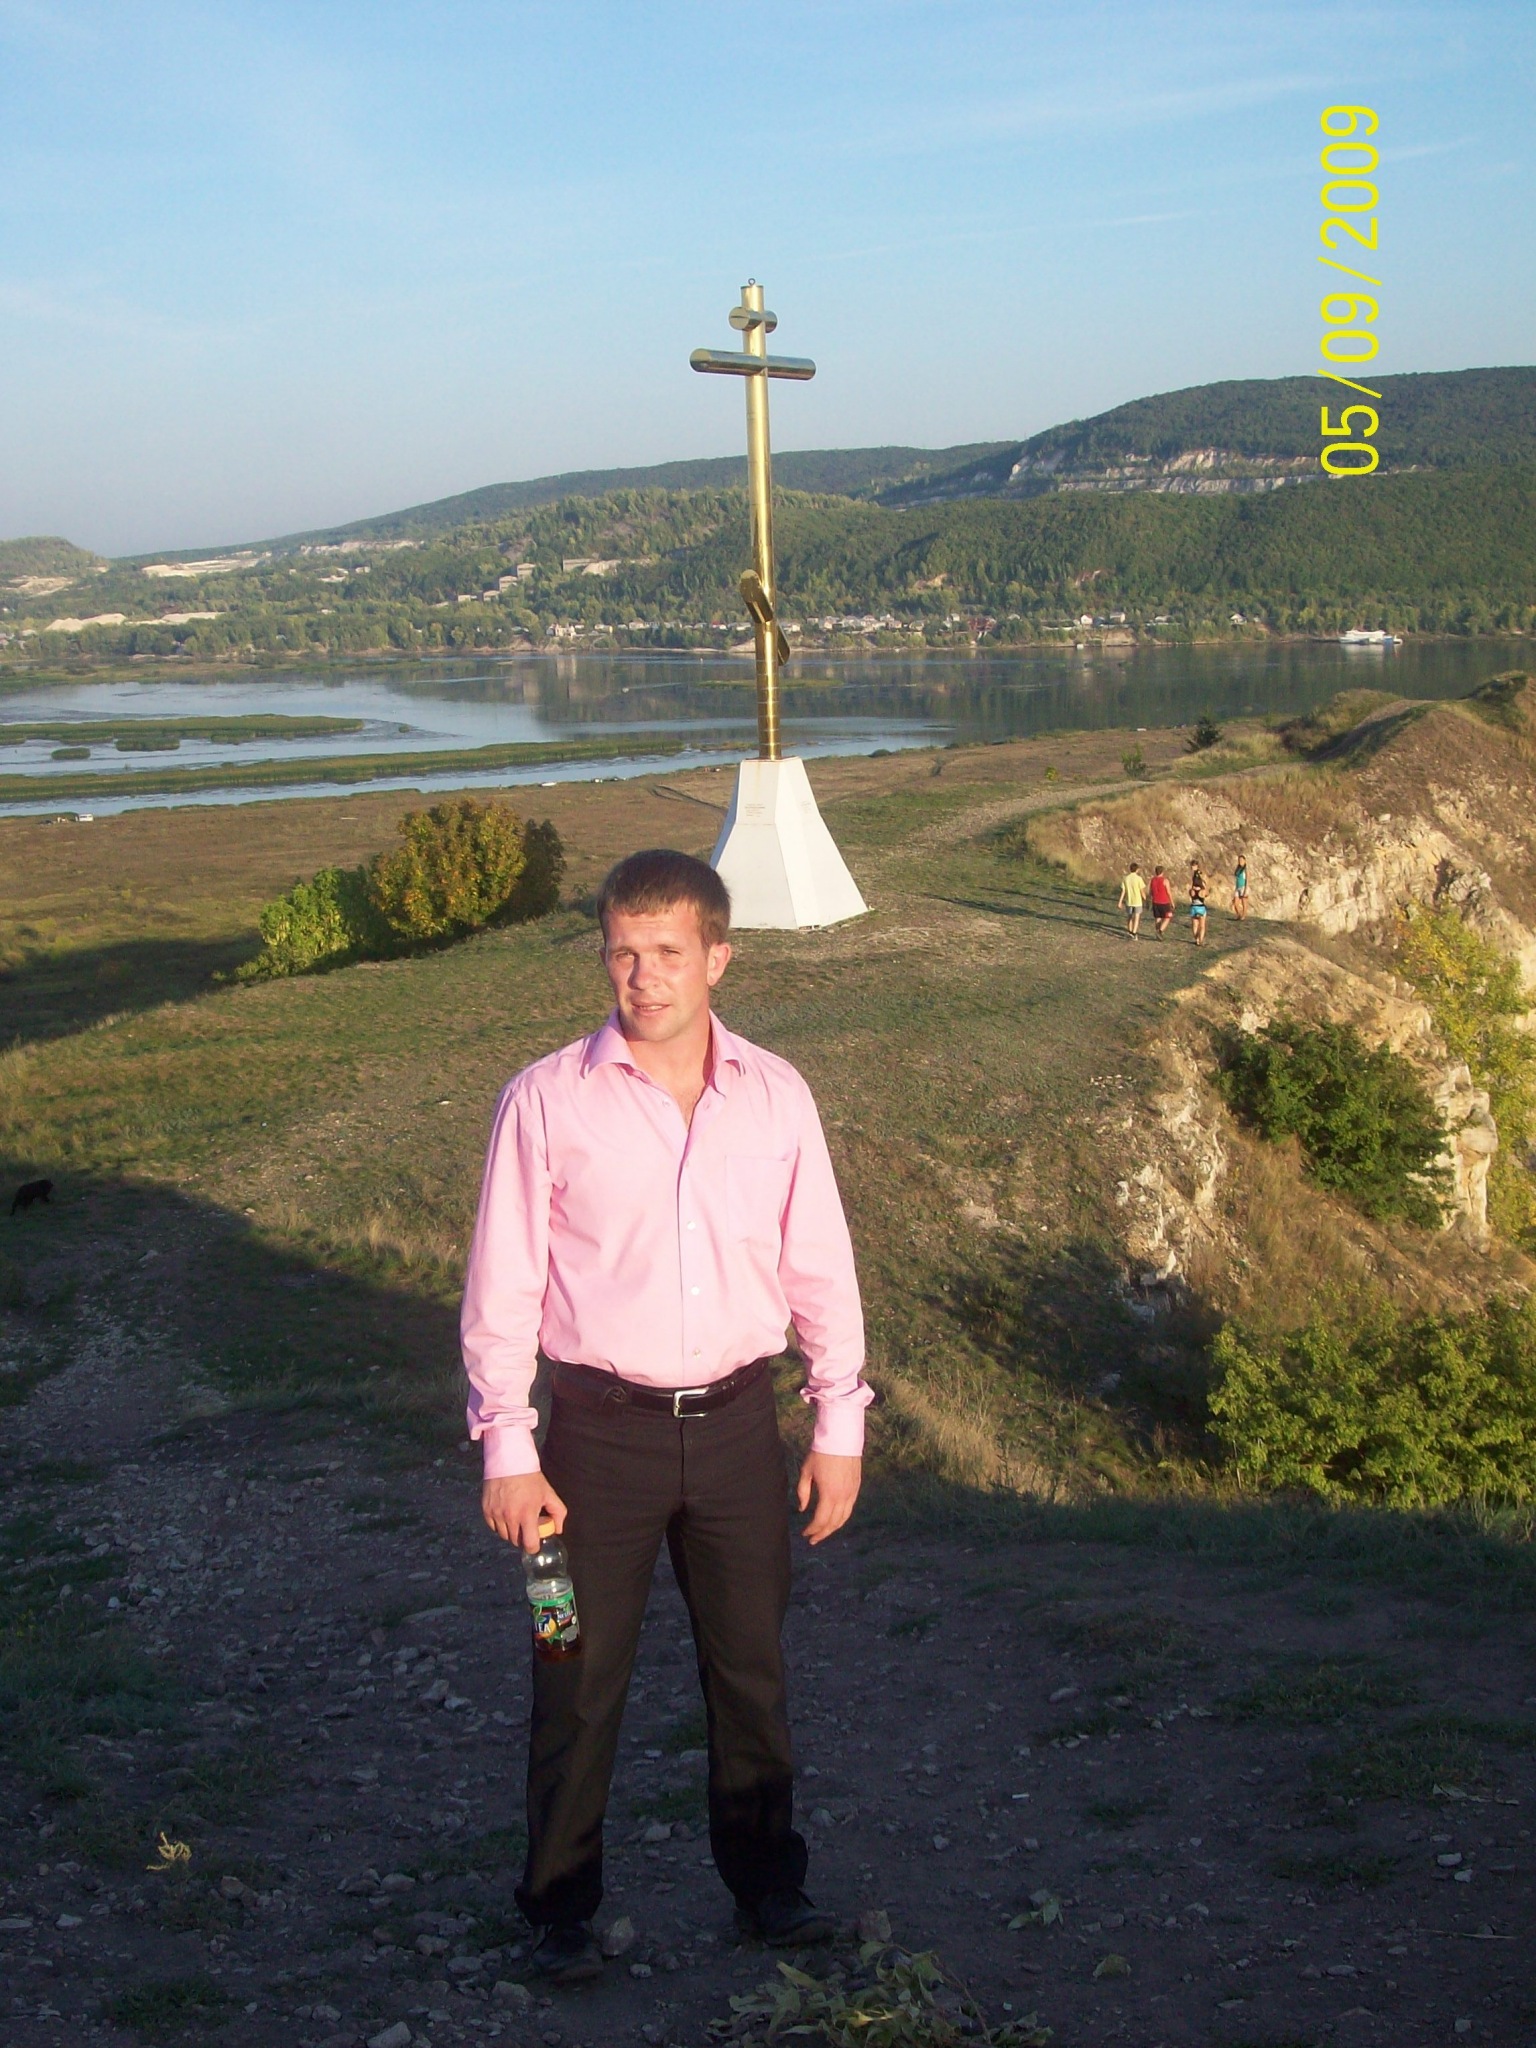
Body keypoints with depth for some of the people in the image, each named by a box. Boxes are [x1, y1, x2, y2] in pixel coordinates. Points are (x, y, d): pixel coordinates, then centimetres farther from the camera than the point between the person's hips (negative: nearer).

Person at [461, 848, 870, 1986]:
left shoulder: (776, 1096, 0)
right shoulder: (547, 1101, -8)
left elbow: (820, 1266, 6)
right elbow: (503, 1284, -5)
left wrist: (840, 1427, 6)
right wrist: (508, 1452, -7)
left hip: (738, 1422, 2)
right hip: (602, 1430, -2)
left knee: (752, 1667, 15)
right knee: (580, 1682, 8)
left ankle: (766, 1878, 35)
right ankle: (562, 1907, 26)